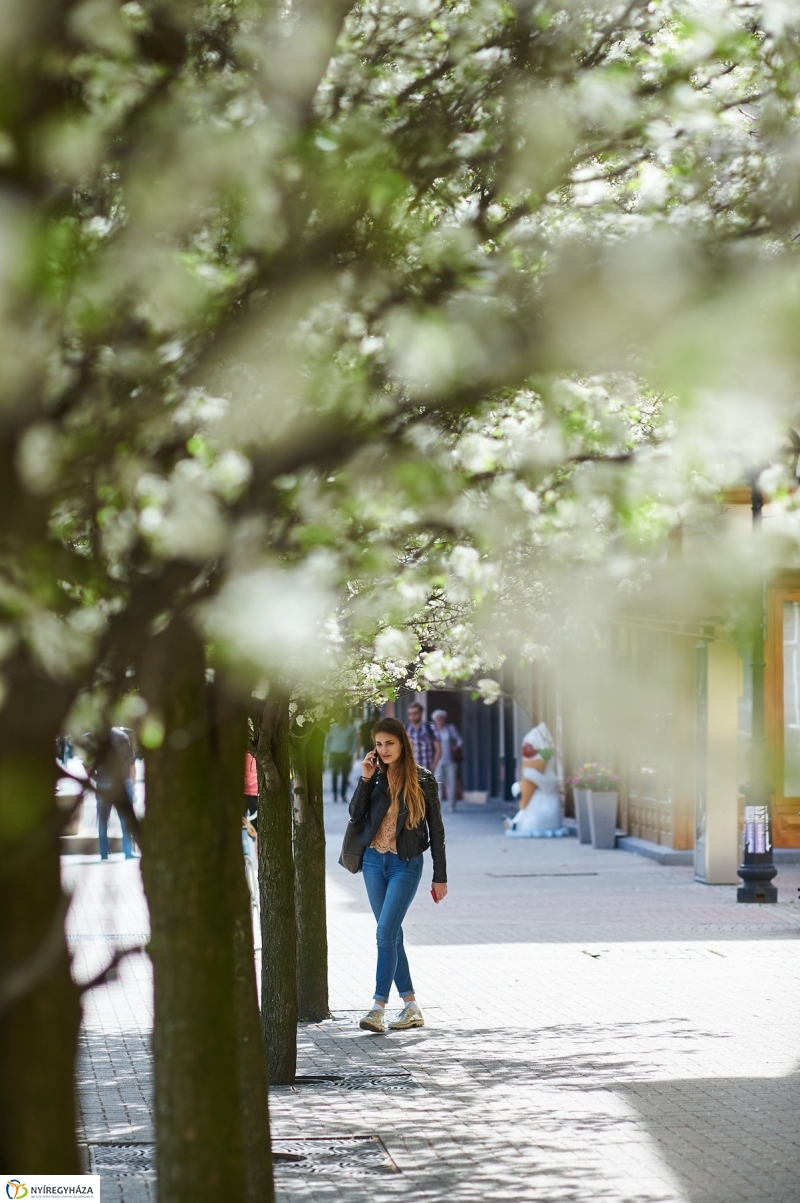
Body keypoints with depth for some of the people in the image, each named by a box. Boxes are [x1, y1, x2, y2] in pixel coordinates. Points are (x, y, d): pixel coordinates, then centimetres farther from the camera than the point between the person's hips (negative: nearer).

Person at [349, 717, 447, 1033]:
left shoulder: (422, 781, -5)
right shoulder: (375, 776, 5)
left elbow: (436, 830, -2)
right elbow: (356, 814, -2)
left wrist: (440, 877, -2)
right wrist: (365, 779, -11)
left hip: (406, 864, -5)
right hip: (374, 861, 5)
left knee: (385, 933, -15)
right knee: (392, 935, 8)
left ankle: (378, 1007, -16)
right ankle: (411, 1007, 15)